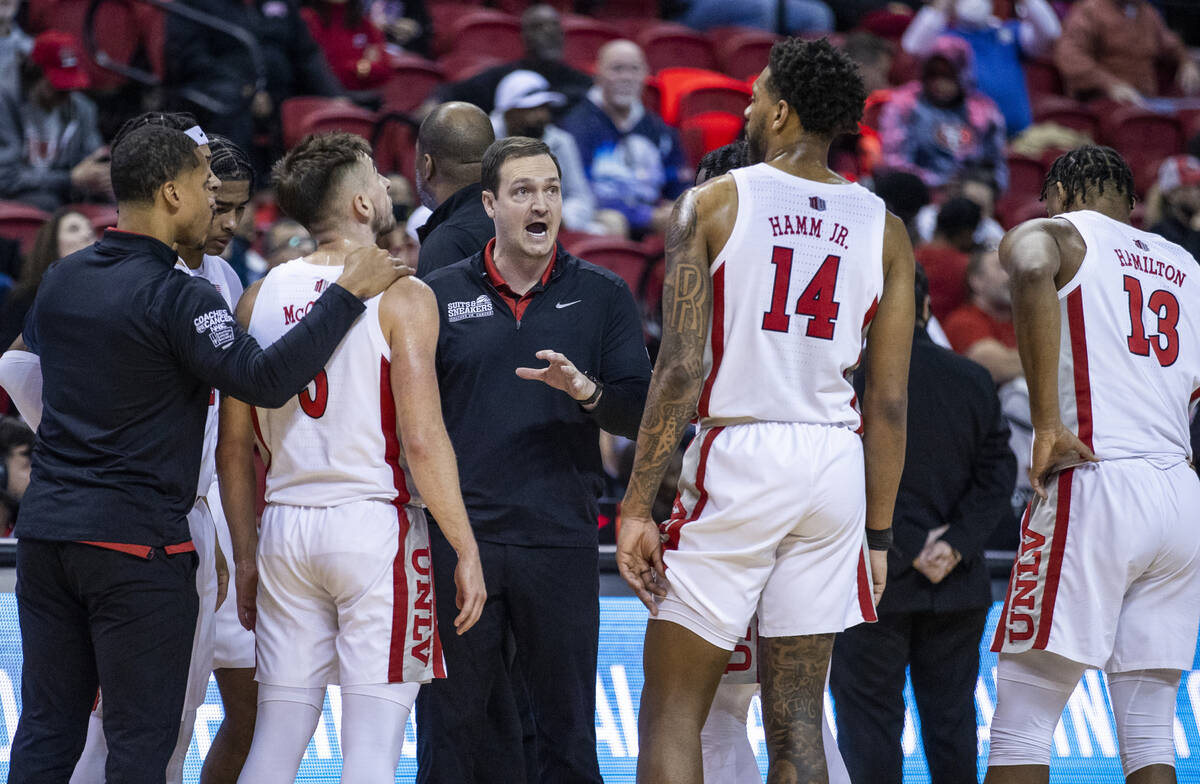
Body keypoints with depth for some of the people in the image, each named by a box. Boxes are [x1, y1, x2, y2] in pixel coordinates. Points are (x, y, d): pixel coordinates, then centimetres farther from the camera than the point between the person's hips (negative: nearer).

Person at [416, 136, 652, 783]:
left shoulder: (602, 296, 8)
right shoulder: (440, 295, 8)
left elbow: (642, 411, 2)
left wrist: (586, 391, -18)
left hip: (560, 544, 0)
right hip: (457, 536, 0)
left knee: (567, 729, 2)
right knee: (452, 729, 2)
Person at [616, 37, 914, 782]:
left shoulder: (714, 203, -2)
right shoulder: (882, 226, 8)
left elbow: (681, 368, -9)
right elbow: (890, 402, 6)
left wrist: (638, 505, -6)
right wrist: (879, 533, 13)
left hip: (738, 456, -4)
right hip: (837, 465, 4)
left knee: (671, 711, 3)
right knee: (796, 718, 9)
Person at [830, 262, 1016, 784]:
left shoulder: (849, 379, -9)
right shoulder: (974, 382, 4)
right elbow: (996, 476, 1)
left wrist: (912, 549, -10)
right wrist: (955, 543, -5)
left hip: (873, 584, -4)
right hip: (959, 588, 4)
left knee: (869, 720, 0)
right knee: (951, 719, 10)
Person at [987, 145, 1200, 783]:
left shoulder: (1049, 232, 5)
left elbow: (1033, 270, -19)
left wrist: (1047, 423, -18)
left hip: (1093, 490, -5)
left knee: (1021, 722, -1)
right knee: (1148, 728, 6)